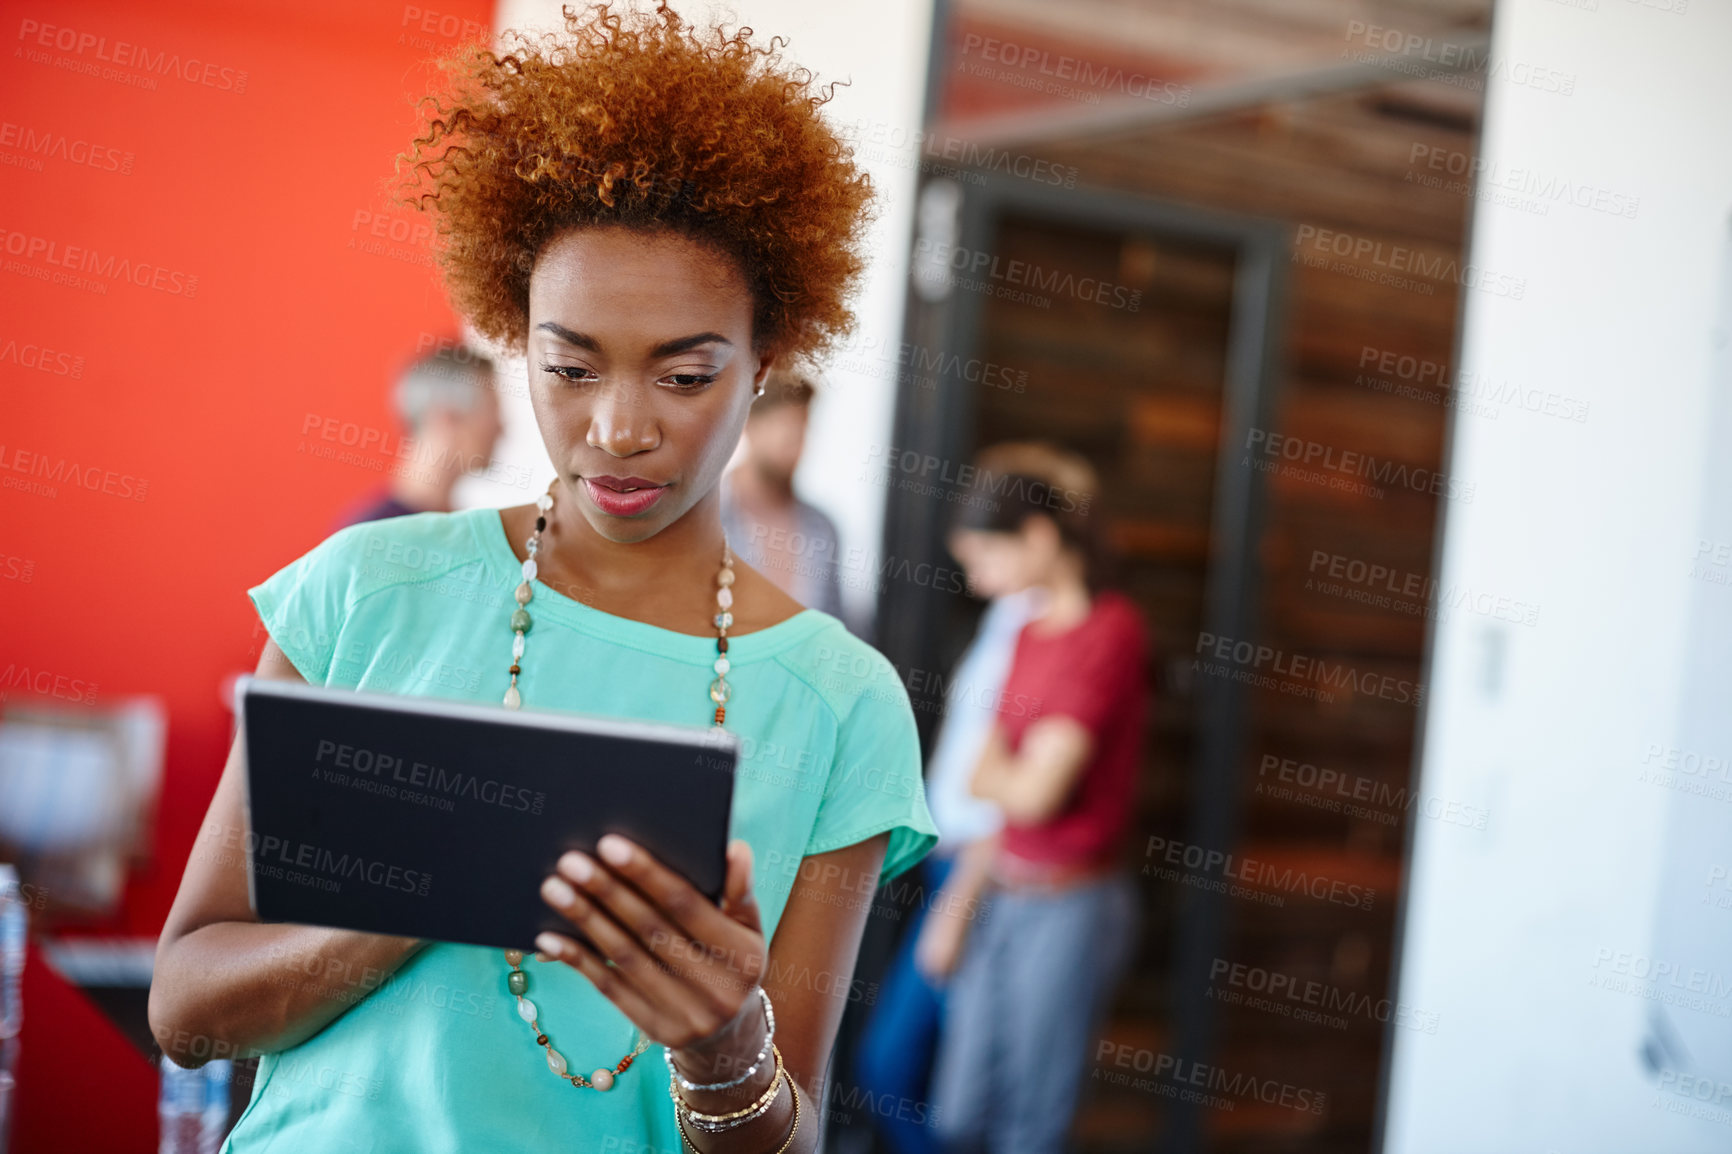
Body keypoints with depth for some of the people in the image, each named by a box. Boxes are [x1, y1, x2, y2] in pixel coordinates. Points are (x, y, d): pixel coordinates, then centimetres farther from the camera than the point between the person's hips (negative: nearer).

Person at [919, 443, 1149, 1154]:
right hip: (1001, 897, 8)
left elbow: (1036, 791, -19)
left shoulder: (1109, 634, -16)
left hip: (1066, 906, -8)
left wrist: (983, 773, 2)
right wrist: (959, 903, 9)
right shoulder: (1033, 633, 10)